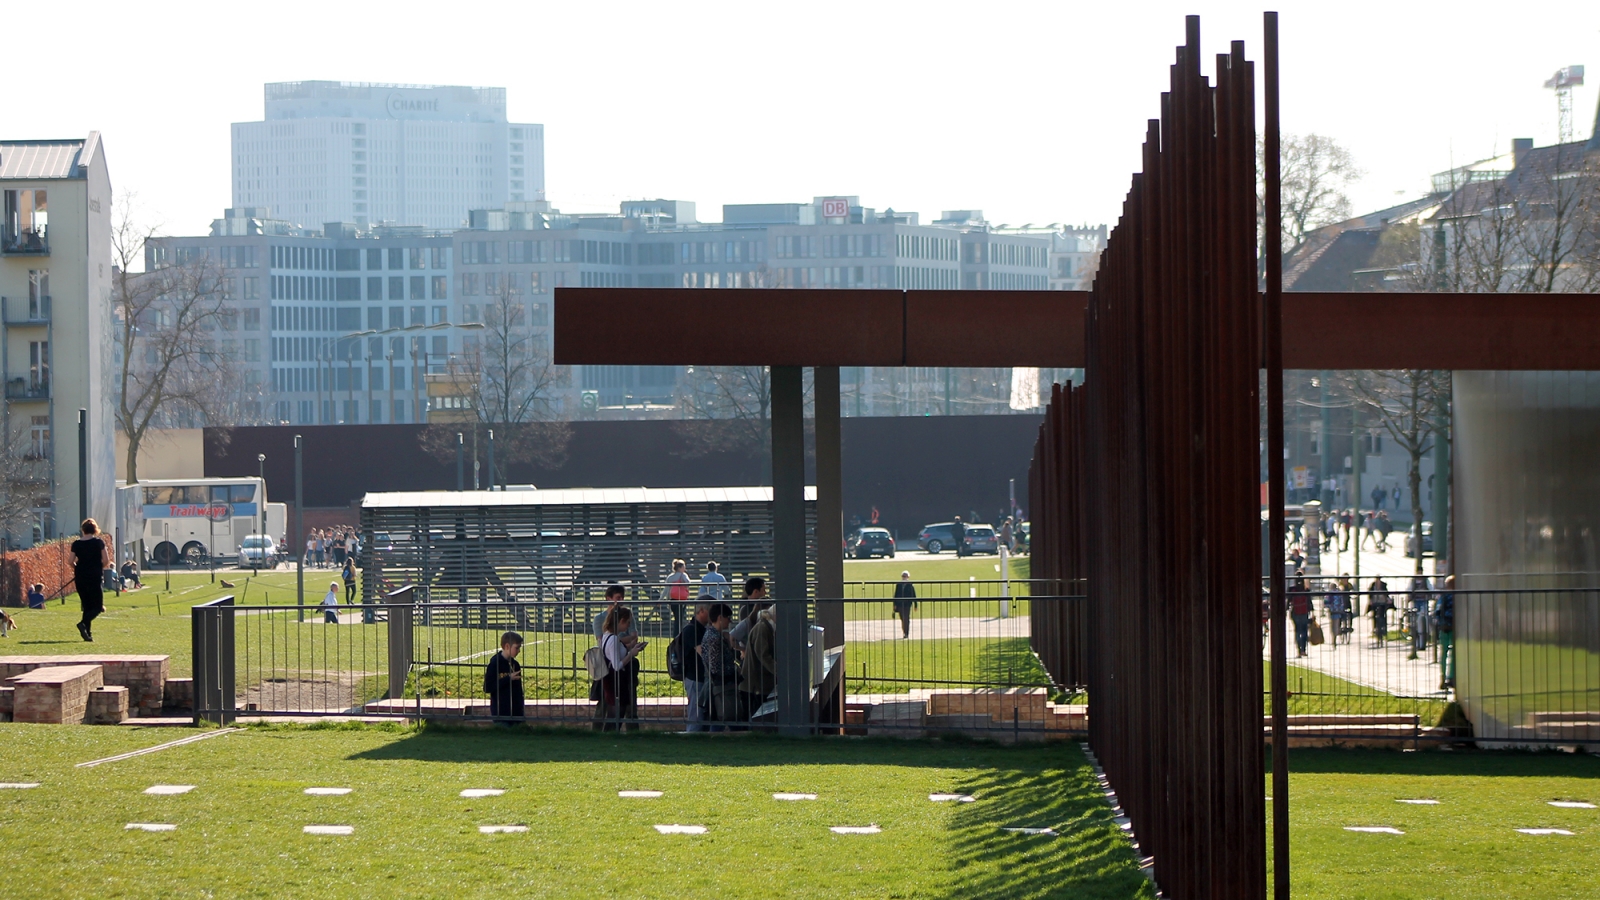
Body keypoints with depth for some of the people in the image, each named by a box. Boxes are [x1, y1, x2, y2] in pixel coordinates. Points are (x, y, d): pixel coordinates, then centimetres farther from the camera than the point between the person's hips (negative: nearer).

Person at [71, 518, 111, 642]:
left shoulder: (76, 544, 3)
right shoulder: (99, 542, -5)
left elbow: (71, 562, 2)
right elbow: (106, 561, -9)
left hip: (80, 577, 4)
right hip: (95, 578, -4)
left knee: (87, 606, 13)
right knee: (98, 606, 3)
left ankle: (88, 633, 7)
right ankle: (84, 623, -24)